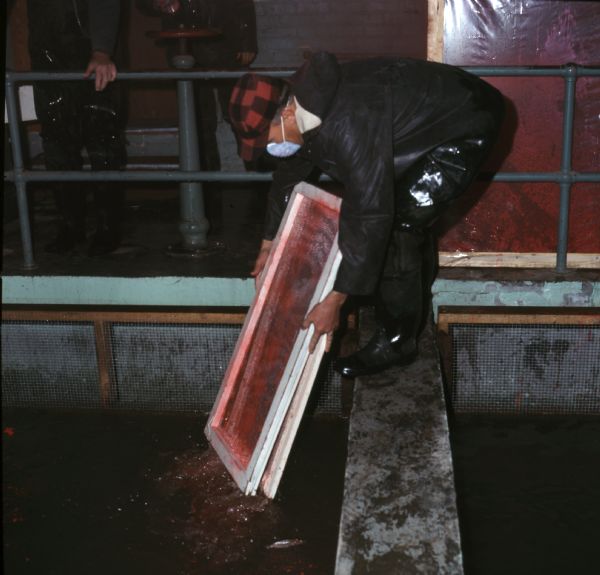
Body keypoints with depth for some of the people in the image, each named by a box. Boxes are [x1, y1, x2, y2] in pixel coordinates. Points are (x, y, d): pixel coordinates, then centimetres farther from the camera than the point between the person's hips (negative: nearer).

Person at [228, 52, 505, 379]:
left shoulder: (349, 123, -39)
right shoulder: (300, 110, -8)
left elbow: (370, 214, -39)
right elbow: (289, 175, 9)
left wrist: (335, 301, -35)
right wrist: (268, 245, 17)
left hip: (466, 128, -9)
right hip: (431, 122, 9)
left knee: (396, 225, -15)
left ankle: (396, 342, -1)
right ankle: (411, 313, 31)